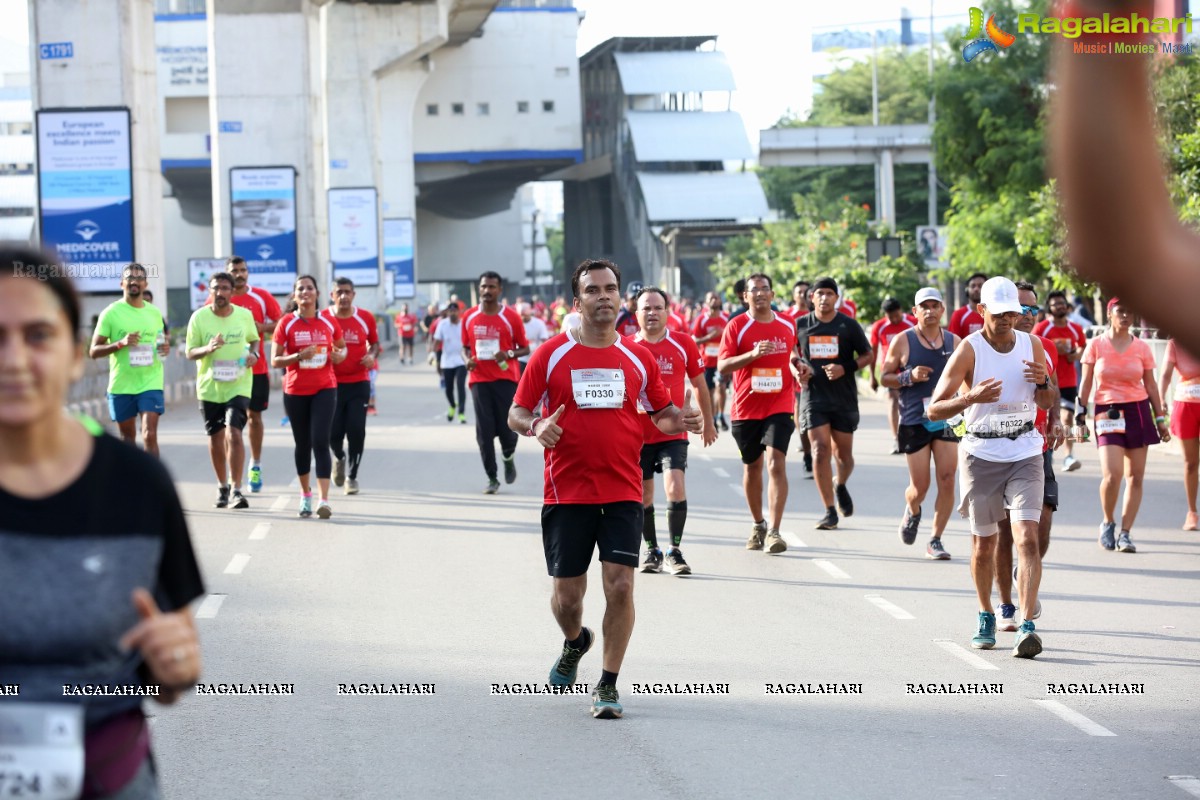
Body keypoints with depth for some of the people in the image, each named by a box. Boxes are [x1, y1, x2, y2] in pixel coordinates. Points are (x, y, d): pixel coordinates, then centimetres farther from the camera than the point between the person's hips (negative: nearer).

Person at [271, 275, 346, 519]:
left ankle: (323, 500, -16)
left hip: (324, 389, 0)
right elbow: (275, 361, -4)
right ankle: (305, 495, 29)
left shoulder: (329, 322, 2)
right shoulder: (286, 323, -2)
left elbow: (341, 346, 19)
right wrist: (298, 356, -20)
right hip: (295, 391, 0)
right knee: (302, 444, 10)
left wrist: (340, 355, -4)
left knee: (321, 442, -12)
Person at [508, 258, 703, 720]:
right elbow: (516, 413, 4)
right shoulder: (551, 355, 0)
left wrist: (681, 422, -7)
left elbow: (661, 413, 16)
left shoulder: (638, 358, 6)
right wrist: (536, 426, -19)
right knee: (567, 594, 5)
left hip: (623, 493, 1)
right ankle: (575, 643, 40)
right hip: (566, 492, -1)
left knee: (620, 586, -11)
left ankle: (608, 685, 1)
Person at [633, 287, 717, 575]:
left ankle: (674, 551, -4)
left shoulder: (683, 343, -1)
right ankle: (652, 551, 25)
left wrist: (708, 422, 17)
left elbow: (698, 384, 11)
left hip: (674, 433, -1)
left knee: (675, 489, -16)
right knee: (644, 495, 9)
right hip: (638, 433, 1)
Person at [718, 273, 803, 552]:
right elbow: (722, 366, -11)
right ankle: (758, 525, 31)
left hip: (779, 406, 0)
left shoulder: (788, 326, 7)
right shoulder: (736, 326, -3)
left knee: (776, 463, -15)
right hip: (746, 408, 0)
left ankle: (773, 531, -19)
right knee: (752, 466, 12)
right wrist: (753, 354, -23)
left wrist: (796, 367, 3)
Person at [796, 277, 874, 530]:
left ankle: (840, 486, 41)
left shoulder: (849, 325, 0)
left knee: (843, 453, 7)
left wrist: (845, 368, -11)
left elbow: (868, 355, 5)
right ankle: (829, 511, -7)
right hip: (813, 397, 0)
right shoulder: (800, 325, 4)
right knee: (820, 451, -11)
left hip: (844, 398, 0)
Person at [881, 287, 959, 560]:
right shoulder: (903, 341, 0)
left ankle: (936, 540, 3)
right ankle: (912, 512, 37)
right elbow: (884, 377, 3)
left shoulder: (954, 342, 8)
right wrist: (909, 377, -14)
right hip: (914, 422, -2)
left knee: (947, 482, -8)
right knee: (920, 486, 0)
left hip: (946, 420, 2)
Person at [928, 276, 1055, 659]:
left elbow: (1049, 403, 14)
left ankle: (1027, 627, -18)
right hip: (981, 455, -1)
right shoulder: (969, 350, -9)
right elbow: (934, 409, -13)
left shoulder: (1032, 345, 3)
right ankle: (986, 618, 30)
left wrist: (1043, 383, -9)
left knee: (1027, 537, -14)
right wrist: (971, 397, -30)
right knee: (983, 543, 8)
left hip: (1025, 454, 1)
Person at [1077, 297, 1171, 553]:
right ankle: (1108, 523, 9)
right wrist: (1081, 412, -4)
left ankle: (1125, 533, 7)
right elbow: (1086, 381, 2)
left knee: (1135, 476, 0)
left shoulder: (1142, 348, 5)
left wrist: (1160, 418, 8)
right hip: (1107, 412, -2)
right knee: (1112, 474, -16)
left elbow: (1151, 385, 10)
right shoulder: (1096, 345, 1)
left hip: (1138, 411, 2)